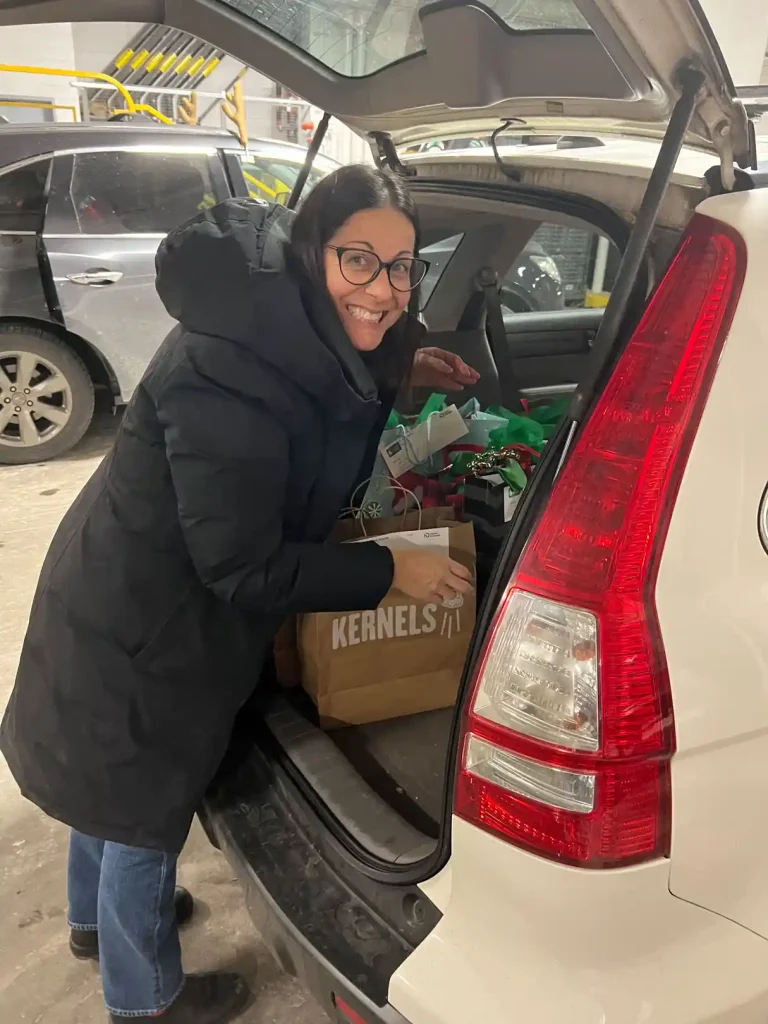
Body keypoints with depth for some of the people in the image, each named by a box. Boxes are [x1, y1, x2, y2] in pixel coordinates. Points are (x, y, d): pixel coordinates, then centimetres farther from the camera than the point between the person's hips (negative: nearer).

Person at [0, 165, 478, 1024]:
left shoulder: (302, 330, -7)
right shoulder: (225, 374, -35)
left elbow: (317, 403, 17)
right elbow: (243, 568, -29)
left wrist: (396, 376, 1)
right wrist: (389, 571, -22)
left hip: (139, 595, 9)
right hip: (138, 624, -9)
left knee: (111, 778, 30)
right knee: (142, 803, 15)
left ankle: (98, 919, 60)